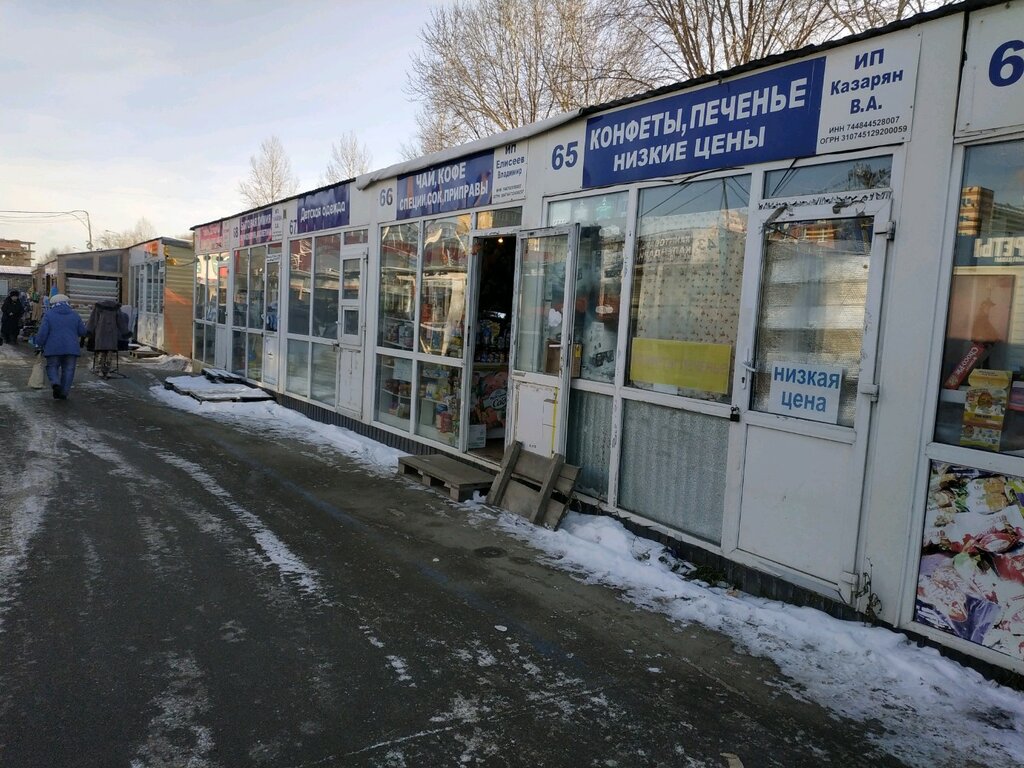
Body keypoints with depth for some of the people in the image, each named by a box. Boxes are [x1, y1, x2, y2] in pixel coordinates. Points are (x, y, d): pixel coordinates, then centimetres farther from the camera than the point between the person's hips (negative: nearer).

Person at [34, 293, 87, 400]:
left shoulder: (48, 315, -1)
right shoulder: (75, 315, 7)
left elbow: (42, 333, -6)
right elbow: (82, 332, 10)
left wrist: (39, 345, 5)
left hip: (53, 348, -2)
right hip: (71, 348, 2)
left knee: (52, 367, 13)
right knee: (68, 370, 7)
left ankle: (55, 382, -15)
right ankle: (63, 393, 5)